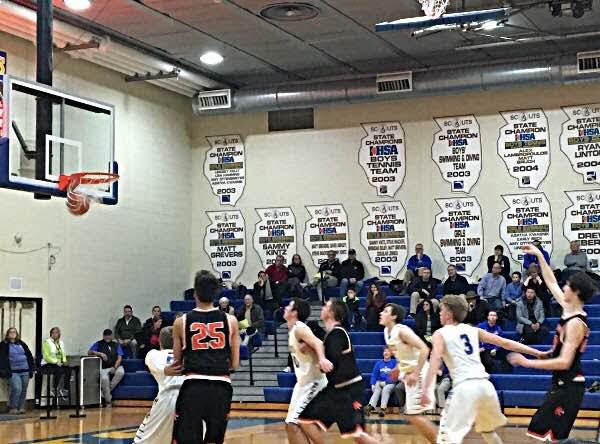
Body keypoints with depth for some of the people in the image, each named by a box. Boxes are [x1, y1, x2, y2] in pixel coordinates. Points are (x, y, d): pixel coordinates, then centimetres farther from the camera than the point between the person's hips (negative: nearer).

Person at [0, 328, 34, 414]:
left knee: (23, 390, 3)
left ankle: (21, 408, 11)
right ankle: (13, 408, -8)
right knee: (16, 389, -18)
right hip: (13, 372, -4)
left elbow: (29, 356, 16)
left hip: (25, 371, 4)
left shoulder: (21, 344, 16)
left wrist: (32, 368, 9)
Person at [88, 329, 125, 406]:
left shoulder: (116, 345, 15)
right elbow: (89, 352, -3)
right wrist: (100, 354, -19)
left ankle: (105, 391, -18)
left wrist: (115, 367, -13)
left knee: (121, 372, -32)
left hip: (115, 367, 2)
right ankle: (108, 401, -19)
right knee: (104, 378, -34)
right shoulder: (98, 344, 12)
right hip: (104, 368, -2)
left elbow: (119, 358, 5)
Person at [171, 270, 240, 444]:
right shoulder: (230, 321, 5)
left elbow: (177, 364, 10)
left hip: (194, 386, -2)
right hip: (221, 387, 2)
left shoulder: (181, 322, 3)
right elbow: (234, 364, 8)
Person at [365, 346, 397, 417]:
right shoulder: (379, 363, 14)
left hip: (390, 383, -2)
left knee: (385, 389, -33)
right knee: (377, 390, -29)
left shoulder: (394, 362, 3)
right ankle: (371, 406, -51)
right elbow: (374, 375, 10)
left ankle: (383, 408, -48)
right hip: (379, 383, 2)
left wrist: (385, 382, -14)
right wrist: (373, 385, -7)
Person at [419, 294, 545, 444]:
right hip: (485, 384, 6)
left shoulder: (440, 334, 8)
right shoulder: (473, 330, 21)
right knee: (488, 430, 29)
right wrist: (537, 353, 22)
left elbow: (435, 360, -10)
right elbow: (505, 343, 19)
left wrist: (426, 390, -21)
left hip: (465, 387, -5)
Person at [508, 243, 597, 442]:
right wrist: (539, 256, 22)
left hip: (568, 386, -10)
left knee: (557, 437, -11)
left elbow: (564, 362, -26)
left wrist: (527, 362, -24)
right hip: (561, 383, 10)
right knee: (538, 429, 14)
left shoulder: (575, 323, -20)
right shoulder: (568, 310, 5)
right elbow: (551, 283, 20)